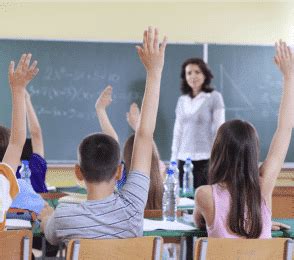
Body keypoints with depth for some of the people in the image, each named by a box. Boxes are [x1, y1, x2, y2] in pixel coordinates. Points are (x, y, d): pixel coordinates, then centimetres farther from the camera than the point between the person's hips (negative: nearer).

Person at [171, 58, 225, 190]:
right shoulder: (182, 100, 13)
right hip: (184, 159, 4)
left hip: (205, 159, -4)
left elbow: (219, 130, -3)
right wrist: (173, 159, 12)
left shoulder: (214, 97, -1)